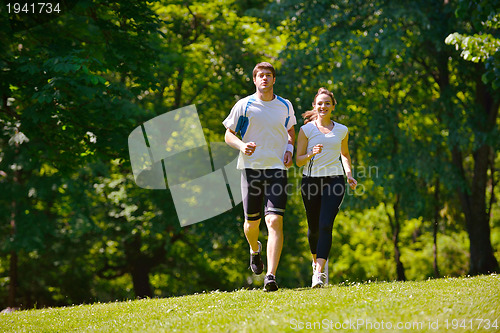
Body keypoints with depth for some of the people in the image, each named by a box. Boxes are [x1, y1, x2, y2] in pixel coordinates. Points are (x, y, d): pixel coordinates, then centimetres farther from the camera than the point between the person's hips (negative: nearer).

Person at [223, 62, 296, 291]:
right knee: (252, 221, 6)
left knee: (275, 221, -14)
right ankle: (255, 250, 43)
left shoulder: (285, 106, 10)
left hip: (277, 168, 0)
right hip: (251, 167, 0)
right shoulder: (244, 106, 2)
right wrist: (242, 146, -14)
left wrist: (289, 148, 6)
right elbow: (228, 134, 7)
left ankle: (271, 276, -17)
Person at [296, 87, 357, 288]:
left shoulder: (341, 130, 11)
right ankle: (317, 259, 38)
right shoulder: (306, 130, 4)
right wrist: (311, 154, -18)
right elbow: (299, 160, 2)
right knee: (314, 227, 8)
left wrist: (349, 174, 12)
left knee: (326, 225, -16)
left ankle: (319, 272, -22)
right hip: (311, 180, 0)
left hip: (334, 180, 0)